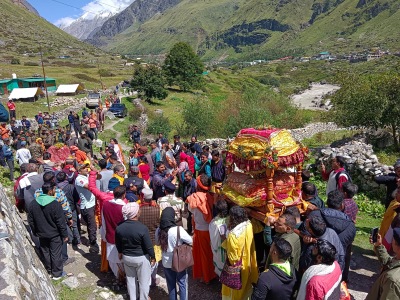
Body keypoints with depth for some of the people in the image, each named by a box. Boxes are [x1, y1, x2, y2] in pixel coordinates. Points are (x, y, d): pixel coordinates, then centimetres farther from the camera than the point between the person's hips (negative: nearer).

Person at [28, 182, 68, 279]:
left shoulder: (33, 203, -6)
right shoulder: (55, 204, -25)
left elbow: (31, 220, 4)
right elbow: (61, 222, -20)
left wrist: (35, 232, 18)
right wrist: (65, 235, -9)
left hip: (42, 234, 5)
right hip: (55, 234, -5)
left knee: (46, 253, 20)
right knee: (55, 254, 8)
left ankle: (49, 271, 36)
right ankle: (57, 274, 21)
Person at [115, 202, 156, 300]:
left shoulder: (119, 227, -14)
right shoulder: (142, 228, -28)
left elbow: (118, 243, 3)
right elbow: (149, 246, -19)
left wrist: (120, 253, 21)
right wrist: (153, 257, -2)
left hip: (126, 257, 5)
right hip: (141, 258, -4)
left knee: (130, 279, 25)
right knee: (144, 281, 17)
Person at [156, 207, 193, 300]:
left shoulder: (159, 230, -12)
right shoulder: (178, 229, -26)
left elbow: (157, 243, 7)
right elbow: (190, 241, -13)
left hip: (166, 262, 3)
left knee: (171, 285, 21)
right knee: (182, 284, 17)